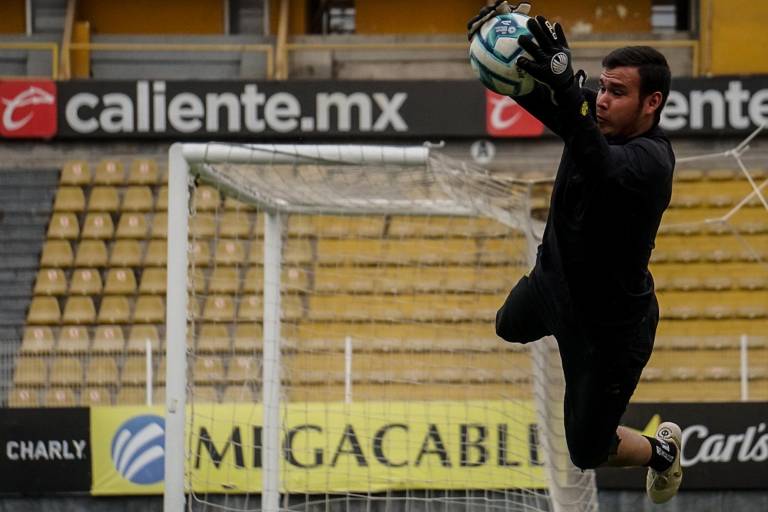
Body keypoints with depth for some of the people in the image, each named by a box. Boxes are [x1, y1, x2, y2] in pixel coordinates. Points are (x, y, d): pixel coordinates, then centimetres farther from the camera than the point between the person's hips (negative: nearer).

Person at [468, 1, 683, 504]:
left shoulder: (649, 159, -38)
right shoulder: (595, 115, -16)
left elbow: (602, 170, -58)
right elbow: (534, 94, -25)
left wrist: (567, 91, -75)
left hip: (611, 324, -7)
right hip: (554, 276, 7)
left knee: (589, 453, 7)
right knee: (511, 328, 38)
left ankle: (662, 451, 37)